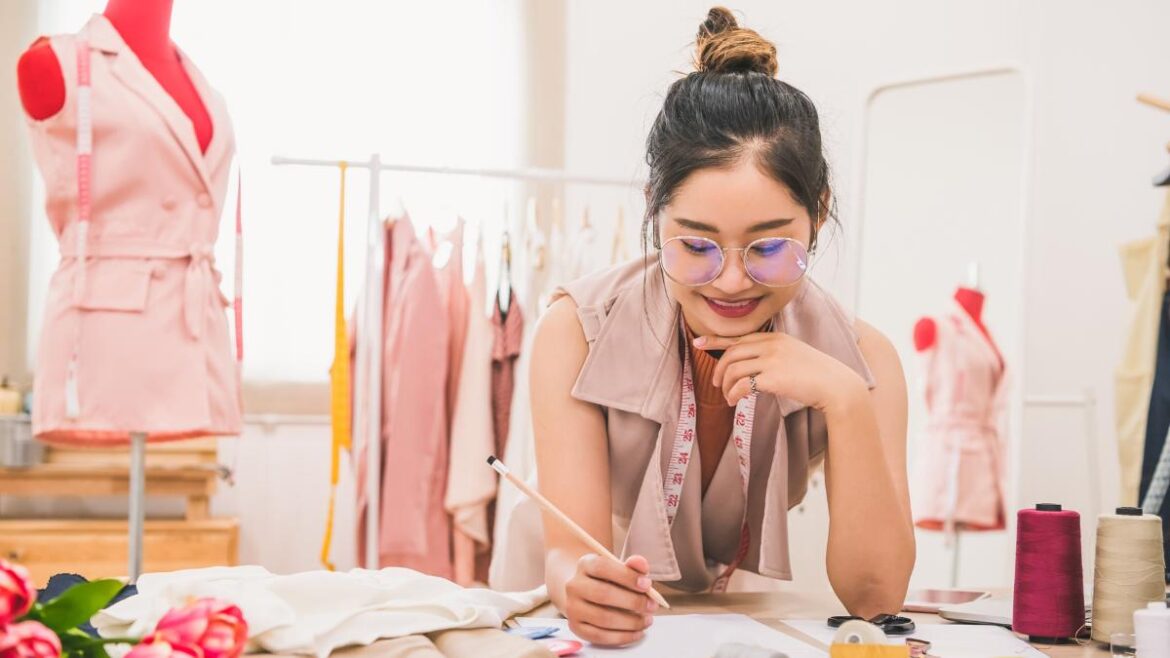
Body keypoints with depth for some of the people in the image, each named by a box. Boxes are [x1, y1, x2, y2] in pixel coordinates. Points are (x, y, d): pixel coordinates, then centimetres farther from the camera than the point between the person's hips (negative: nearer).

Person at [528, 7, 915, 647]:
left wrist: (846, 401, -26)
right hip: (617, 630, 0)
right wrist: (583, 586, -42)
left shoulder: (858, 356, -11)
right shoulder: (577, 334, -15)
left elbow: (875, 596, -15)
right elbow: (569, 552, -19)